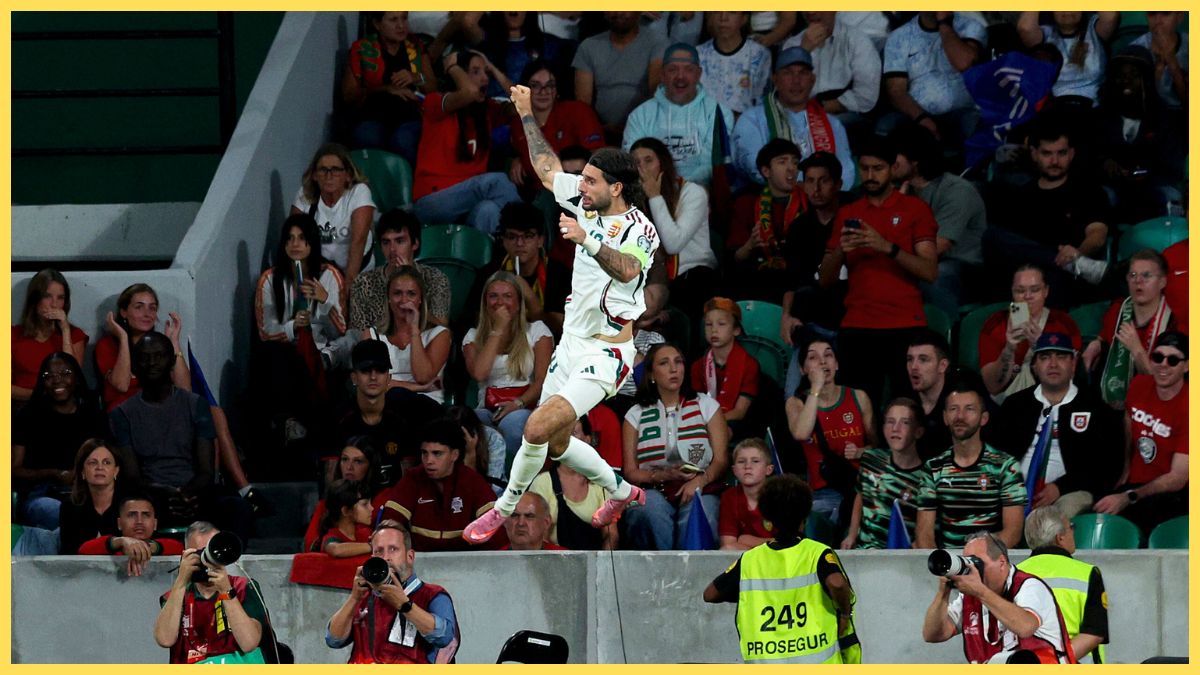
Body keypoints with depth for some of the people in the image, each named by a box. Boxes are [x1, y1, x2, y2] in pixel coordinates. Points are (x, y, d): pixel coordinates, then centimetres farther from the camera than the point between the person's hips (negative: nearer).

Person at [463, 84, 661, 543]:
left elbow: (627, 269, -40)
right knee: (556, 445, 16)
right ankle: (621, 491, 39)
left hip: (605, 354, -9)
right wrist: (527, 114, 26)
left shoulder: (641, 230, -18)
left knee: (538, 429, -19)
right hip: (570, 345, 9)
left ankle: (505, 508, 2)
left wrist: (588, 239, -52)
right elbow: (547, 167, 20)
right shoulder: (586, 202, 3)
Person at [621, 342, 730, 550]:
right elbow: (630, 472, 8)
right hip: (653, 491, 0)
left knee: (694, 516, -37)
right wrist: (663, 475, -11)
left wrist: (700, 480, -15)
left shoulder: (706, 405, 15)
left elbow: (721, 459, 6)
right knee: (652, 509, -37)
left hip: (700, 491, 0)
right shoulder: (636, 415, 16)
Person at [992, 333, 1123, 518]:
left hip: (1068, 494, -2)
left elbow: (1109, 464, 1)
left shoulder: (1095, 406, 8)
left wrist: (1060, 487, -11)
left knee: (1072, 505, -38)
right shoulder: (1015, 404, 18)